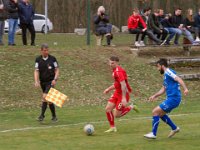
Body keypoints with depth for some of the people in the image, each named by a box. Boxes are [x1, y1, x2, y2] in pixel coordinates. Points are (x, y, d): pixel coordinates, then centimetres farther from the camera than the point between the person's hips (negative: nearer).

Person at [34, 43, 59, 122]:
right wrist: (36, 81, -15)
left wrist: (55, 79, -12)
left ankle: (42, 115, -17)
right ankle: (54, 116, 21)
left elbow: (57, 70, 1)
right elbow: (36, 71, -2)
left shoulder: (52, 59, -3)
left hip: (50, 82, -3)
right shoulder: (38, 60, 1)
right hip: (42, 82, 3)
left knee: (45, 97, -19)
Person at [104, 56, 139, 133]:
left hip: (123, 93, -9)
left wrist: (124, 98, -32)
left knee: (116, 115, -7)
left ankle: (131, 107, 13)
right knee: (108, 109, -1)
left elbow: (123, 85, -28)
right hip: (117, 92, 9)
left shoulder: (118, 71, -22)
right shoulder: (115, 70, 9)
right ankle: (112, 127, 12)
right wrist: (109, 89, 20)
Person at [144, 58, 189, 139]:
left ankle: (153, 134, -6)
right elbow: (163, 89, 27)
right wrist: (154, 96, 19)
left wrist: (185, 88, -37)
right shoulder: (166, 75, 20)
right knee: (160, 113, 22)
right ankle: (174, 128, 28)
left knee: (155, 111, -10)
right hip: (171, 99, 10)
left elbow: (179, 79, -23)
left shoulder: (168, 72, -10)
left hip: (173, 98, -10)